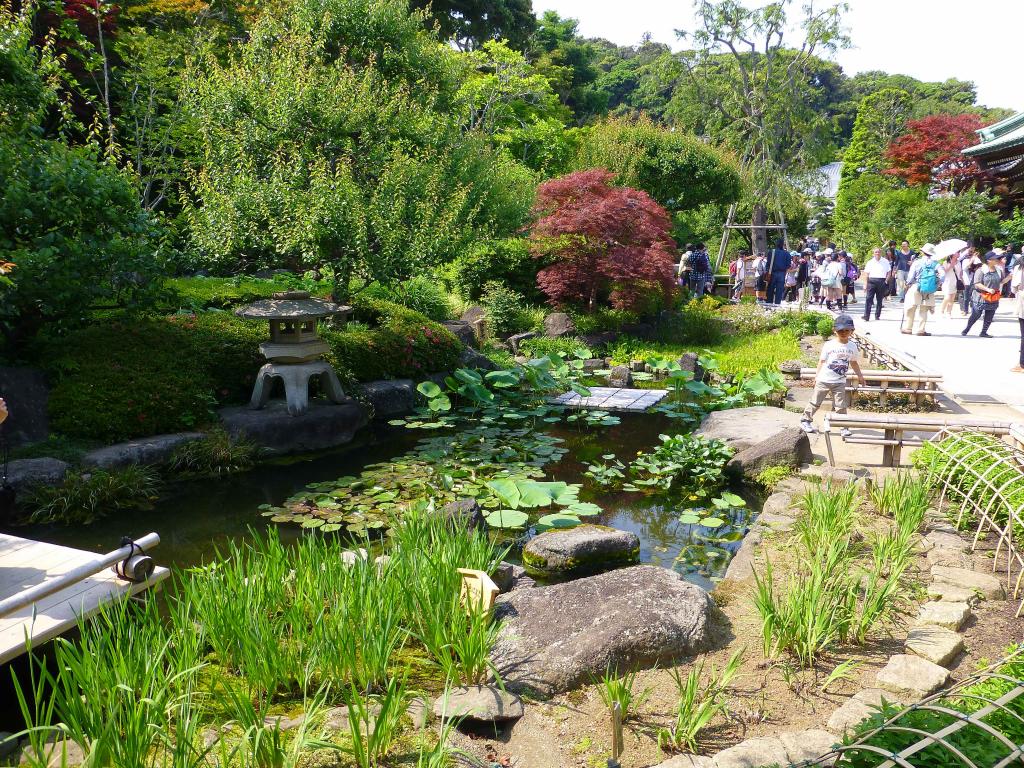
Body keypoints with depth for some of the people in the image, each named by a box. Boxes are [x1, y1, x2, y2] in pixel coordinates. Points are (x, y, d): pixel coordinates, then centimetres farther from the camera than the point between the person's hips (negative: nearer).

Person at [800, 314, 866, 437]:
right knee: (815, 402, 7)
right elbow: (822, 361, -3)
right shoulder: (829, 345, -7)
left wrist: (859, 375, 19)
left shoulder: (852, 346, 3)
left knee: (840, 406, 3)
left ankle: (843, 426, 12)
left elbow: (854, 362, 17)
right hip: (824, 380, -2)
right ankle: (805, 420, 18)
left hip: (839, 382, 2)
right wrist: (817, 376, -6)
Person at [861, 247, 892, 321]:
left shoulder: (885, 261, 9)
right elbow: (866, 274, 6)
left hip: (881, 281, 1)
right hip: (872, 281, -1)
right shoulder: (870, 262, 7)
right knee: (869, 298, -10)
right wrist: (865, 284, -1)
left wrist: (886, 281, 1)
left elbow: (889, 272, 13)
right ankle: (866, 316, -13)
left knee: (879, 299, 7)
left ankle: (877, 316, 15)